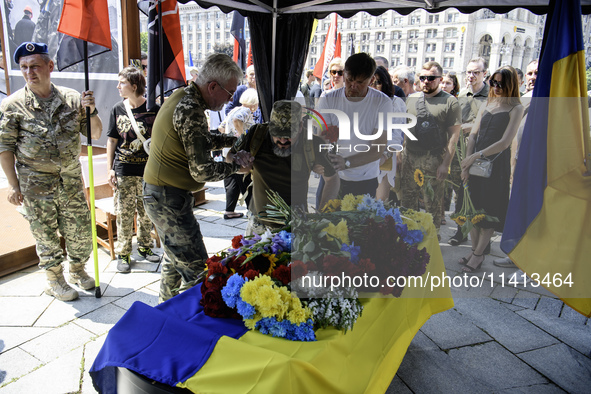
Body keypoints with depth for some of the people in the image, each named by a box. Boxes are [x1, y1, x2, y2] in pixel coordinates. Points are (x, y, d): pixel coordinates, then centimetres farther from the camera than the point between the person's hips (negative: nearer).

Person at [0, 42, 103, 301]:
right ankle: (54, 280, 27)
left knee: (80, 229, 10)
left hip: (71, 179, 3)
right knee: (46, 234, 8)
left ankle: (77, 270, 34)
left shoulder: (71, 98, 0)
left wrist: (91, 111, -16)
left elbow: (95, 134, 3)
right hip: (36, 184, -2)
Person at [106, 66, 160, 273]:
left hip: (148, 169, 0)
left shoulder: (153, 109, -2)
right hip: (123, 169, 1)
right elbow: (112, 140, 8)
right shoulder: (118, 109, 3)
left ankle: (145, 246, 28)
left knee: (147, 212, 10)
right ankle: (123, 253, 16)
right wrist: (110, 169, 3)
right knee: (124, 213, 4)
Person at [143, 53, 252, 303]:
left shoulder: (182, 97, 9)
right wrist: (237, 165, -9)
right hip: (169, 199, -11)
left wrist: (234, 140, 10)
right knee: (196, 270, -6)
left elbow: (201, 142, 21)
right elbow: (202, 171, -23)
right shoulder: (191, 111, -23)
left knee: (175, 257, 24)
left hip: (158, 194, 11)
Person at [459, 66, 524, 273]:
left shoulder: (516, 109, -5)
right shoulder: (487, 104, 11)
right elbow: (473, 134, 6)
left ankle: (478, 254, 11)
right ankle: (475, 250, 21)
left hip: (496, 163, -5)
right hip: (475, 160, 5)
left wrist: (475, 156, -17)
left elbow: (504, 142, -14)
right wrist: (466, 162, -6)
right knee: (473, 206, 9)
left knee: (489, 209, 2)